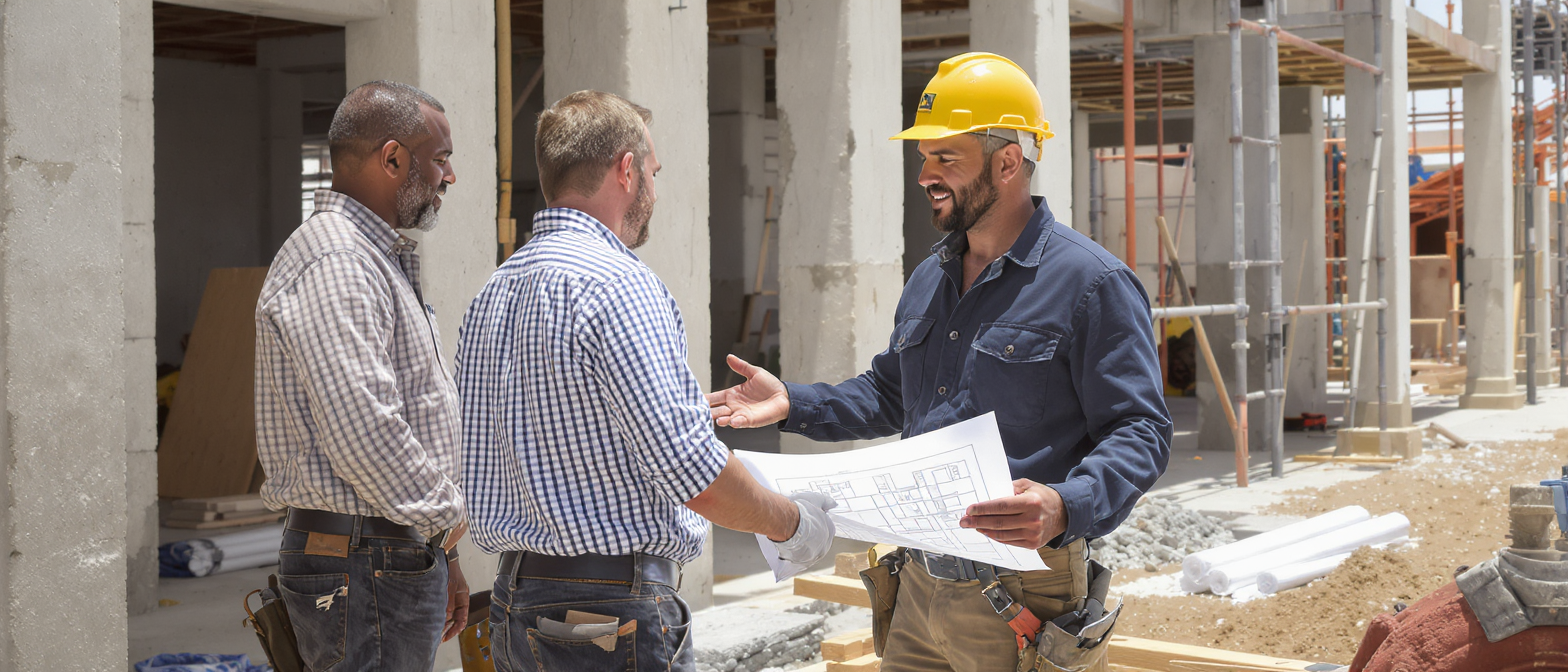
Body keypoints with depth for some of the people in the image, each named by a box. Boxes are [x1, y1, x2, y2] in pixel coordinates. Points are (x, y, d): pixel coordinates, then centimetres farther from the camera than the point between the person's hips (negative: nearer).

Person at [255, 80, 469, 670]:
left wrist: (439, 556, 21)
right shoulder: (333, 265, -17)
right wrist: (445, 514, -11)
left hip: (406, 556, 10)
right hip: (362, 573, -10)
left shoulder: (382, 259, 19)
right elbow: (360, 432, -26)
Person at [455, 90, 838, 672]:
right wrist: (789, 525, -3)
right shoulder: (617, 283, -16)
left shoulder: (492, 293, 11)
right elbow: (693, 472, -20)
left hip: (513, 601, 9)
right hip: (613, 609, -9)